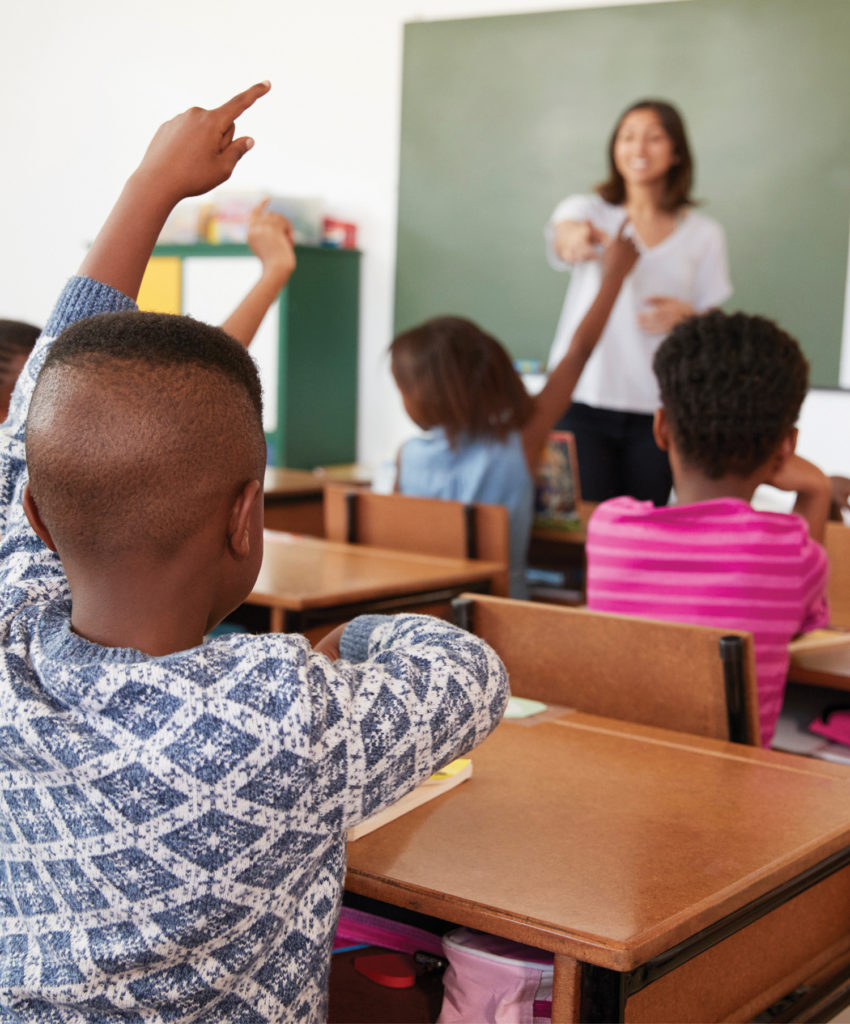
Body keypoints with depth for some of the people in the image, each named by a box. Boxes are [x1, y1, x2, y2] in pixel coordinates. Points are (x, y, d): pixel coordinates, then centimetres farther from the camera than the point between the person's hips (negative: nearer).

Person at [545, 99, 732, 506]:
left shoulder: (704, 235, 8)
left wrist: (685, 317, -10)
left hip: (656, 410, 1)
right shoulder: (587, 210, 4)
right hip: (581, 400, -1)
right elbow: (562, 233, -21)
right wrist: (575, 239, -46)